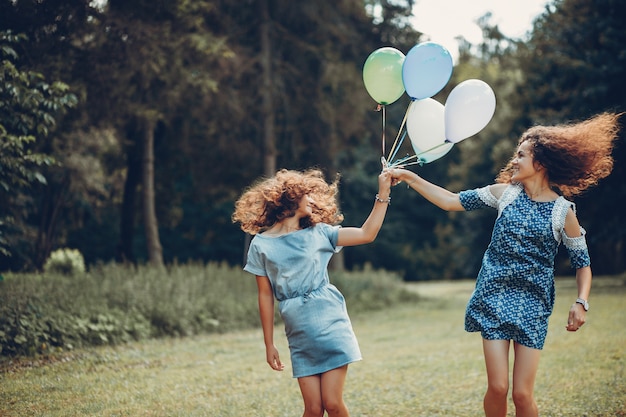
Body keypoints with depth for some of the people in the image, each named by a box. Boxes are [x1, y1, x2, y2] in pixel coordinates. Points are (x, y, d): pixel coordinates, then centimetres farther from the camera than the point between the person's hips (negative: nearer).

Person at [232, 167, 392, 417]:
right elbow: (266, 296, 5)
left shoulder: (318, 233, 8)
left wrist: (383, 194, -1)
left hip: (331, 324, 1)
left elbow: (367, 234, 4)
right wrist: (269, 345, 6)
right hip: (299, 335, 0)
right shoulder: (261, 244, 3)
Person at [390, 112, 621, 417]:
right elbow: (452, 201, 7)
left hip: (533, 305, -2)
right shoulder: (505, 193, 3)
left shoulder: (563, 212, -3)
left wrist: (581, 302, -13)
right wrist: (409, 177, 3)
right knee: (497, 388, -5)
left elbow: (582, 263, 2)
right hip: (495, 298, 2)